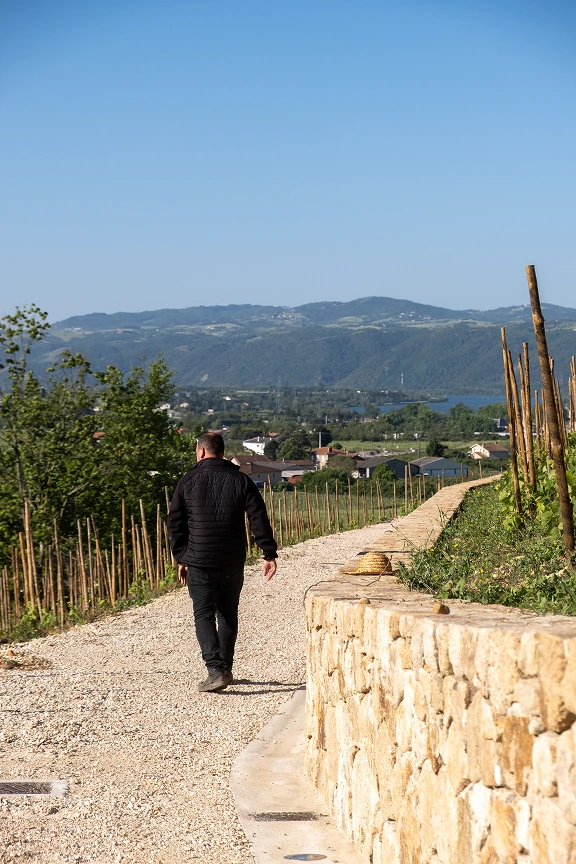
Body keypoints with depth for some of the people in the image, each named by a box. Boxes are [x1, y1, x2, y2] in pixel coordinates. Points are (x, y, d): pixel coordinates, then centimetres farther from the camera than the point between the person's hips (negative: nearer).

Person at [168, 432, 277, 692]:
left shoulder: (188, 482, 0)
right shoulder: (241, 480, 2)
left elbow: (175, 524, 3)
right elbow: (259, 519, -2)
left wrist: (182, 559, 11)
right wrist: (270, 554, 0)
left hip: (198, 562, -2)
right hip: (232, 563, 2)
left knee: (204, 615, 0)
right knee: (228, 615, 16)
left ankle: (216, 671, -15)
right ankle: (225, 668, 23)